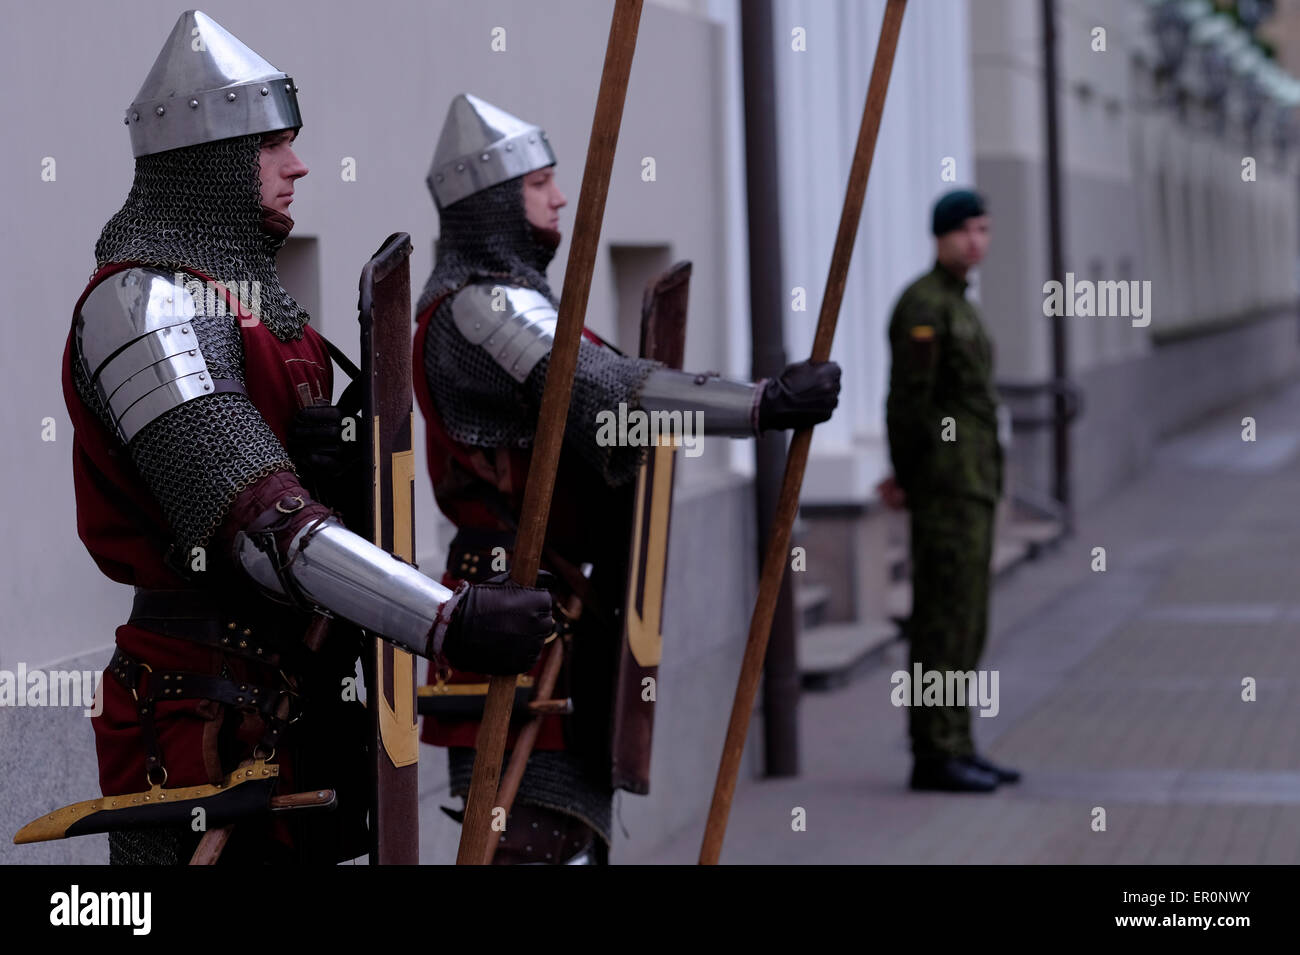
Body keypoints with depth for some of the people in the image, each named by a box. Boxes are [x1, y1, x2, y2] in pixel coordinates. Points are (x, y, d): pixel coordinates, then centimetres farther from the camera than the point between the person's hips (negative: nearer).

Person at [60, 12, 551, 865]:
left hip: (302, 696, 9)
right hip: (210, 713, -9)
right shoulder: (145, 305, -16)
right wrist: (449, 624, -34)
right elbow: (260, 523, -27)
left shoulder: (254, 291, 17)